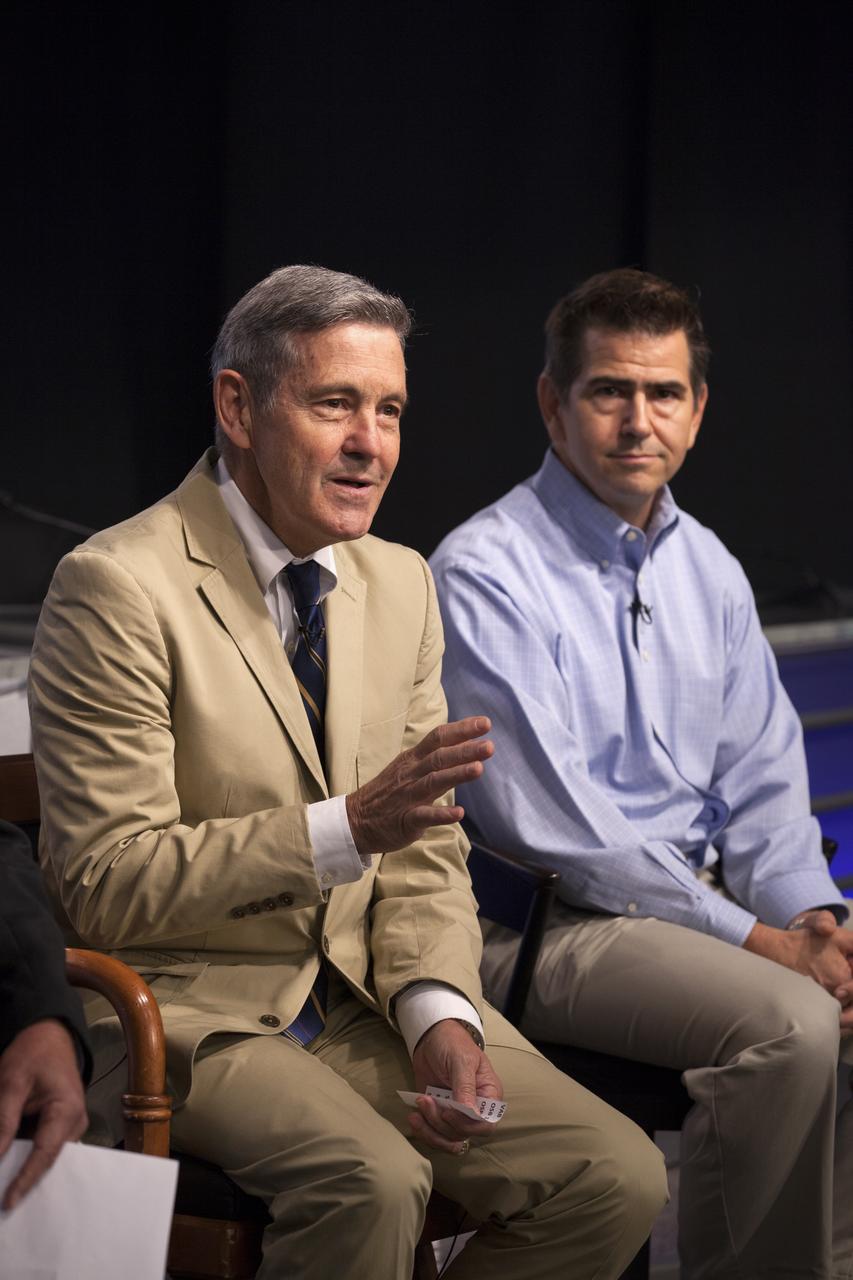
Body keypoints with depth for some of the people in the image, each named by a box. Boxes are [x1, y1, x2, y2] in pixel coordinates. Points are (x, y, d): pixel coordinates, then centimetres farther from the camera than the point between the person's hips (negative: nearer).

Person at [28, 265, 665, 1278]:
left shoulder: (400, 585, 11)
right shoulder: (117, 587, -12)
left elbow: (426, 857, 12)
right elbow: (106, 887, -16)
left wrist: (439, 1012, -9)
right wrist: (349, 828, -26)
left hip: (367, 1001, 7)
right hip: (184, 1010, -6)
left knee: (617, 1177, -13)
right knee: (372, 1183, -33)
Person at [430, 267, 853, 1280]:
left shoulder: (707, 569, 12)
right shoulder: (487, 573, -12)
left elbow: (760, 782, 13)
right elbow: (546, 819, -18)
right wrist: (748, 937, -18)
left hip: (699, 896, 8)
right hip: (543, 926, -8)